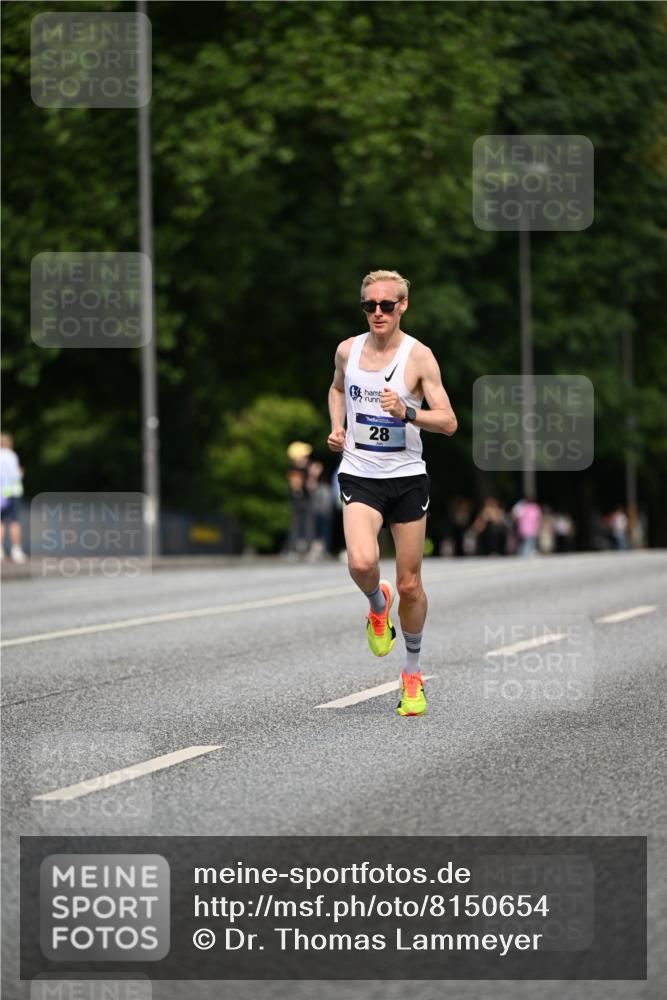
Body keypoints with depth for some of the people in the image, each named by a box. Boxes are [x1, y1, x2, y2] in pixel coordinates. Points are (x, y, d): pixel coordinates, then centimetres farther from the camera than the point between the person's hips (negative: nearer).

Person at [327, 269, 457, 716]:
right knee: (362, 563, -25)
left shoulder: (419, 356, -7)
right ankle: (377, 603, 11)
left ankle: (413, 673, 24)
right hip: (359, 476, 1)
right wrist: (337, 428, 9)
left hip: (407, 477, -1)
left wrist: (407, 412, -26)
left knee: (410, 585, 4)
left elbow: (448, 422, -10)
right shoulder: (348, 350, 3)